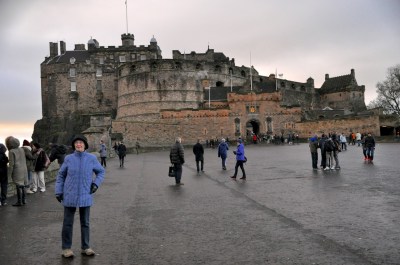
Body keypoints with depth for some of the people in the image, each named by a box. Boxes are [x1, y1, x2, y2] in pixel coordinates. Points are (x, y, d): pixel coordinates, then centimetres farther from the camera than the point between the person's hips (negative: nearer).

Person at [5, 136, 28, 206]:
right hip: (23, 169, 7)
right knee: (22, 186, 14)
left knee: (18, 186, -2)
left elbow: (11, 164, -13)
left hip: (17, 171, -7)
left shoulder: (11, 151, -12)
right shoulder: (21, 149, 7)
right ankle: (23, 200, 20)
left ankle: (19, 201, 2)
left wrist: (9, 174, -7)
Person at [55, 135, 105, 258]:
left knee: (85, 222, 9)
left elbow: (101, 171, 9)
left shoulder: (92, 158, -4)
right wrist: (58, 191, 0)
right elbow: (61, 175, 5)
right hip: (70, 196, 0)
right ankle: (66, 248, 19)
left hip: (85, 196, 1)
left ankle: (85, 247, 21)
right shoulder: (69, 158, -3)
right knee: (68, 223, 6)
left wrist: (96, 184, -6)